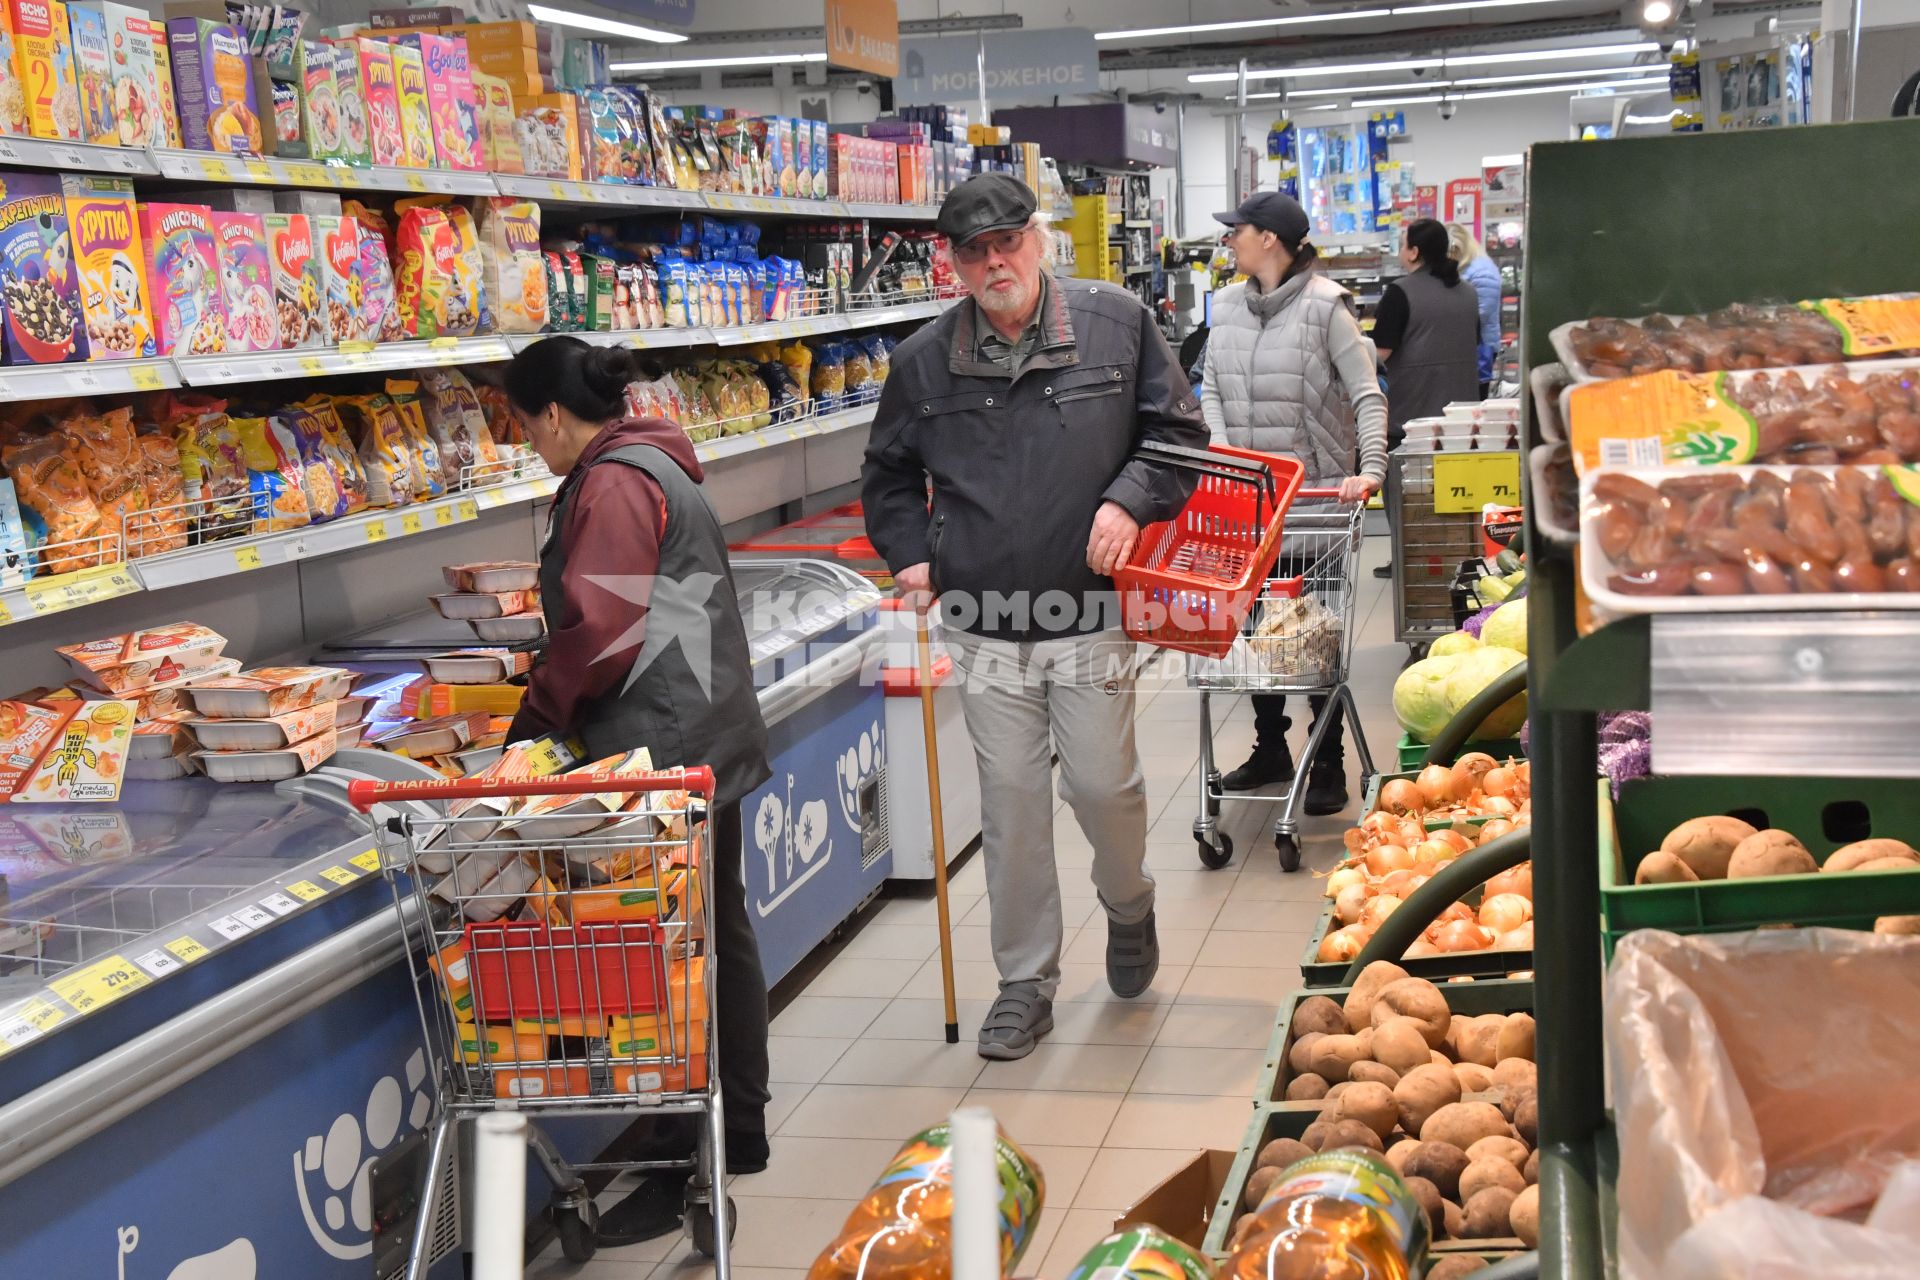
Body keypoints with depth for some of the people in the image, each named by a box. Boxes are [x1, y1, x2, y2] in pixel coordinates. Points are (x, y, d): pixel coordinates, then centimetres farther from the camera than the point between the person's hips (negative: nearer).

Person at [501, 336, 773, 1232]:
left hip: (665, 748, -11)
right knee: (719, 932, 17)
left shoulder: (610, 486, -14)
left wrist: (534, 715, -7)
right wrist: (554, 696, 21)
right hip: (709, 736, 11)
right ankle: (741, 1127, 29)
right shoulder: (656, 466, 17)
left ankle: (689, 1164, 2)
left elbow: (599, 631, -22)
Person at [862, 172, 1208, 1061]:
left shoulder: (1116, 323, -1)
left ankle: (1128, 906, 37)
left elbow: (1178, 430, 8)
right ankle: (1026, 981, 20)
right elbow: (890, 475, 17)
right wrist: (911, 556, 2)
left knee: (1104, 785, 3)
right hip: (985, 623, 2)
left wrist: (1130, 500, -9)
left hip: (1093, 612, -1)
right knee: (1011, 800, 6)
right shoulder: (924, 361, 3)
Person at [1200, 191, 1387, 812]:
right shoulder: (1227, 305, 9)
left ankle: (1328, 764, 13)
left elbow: (1367, 395, -12)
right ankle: (1270, 748, 27)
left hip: (1315, 491, -5)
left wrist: (1370, 469, -24)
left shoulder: (1325, 305, -9)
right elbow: (1211, 391, 10)